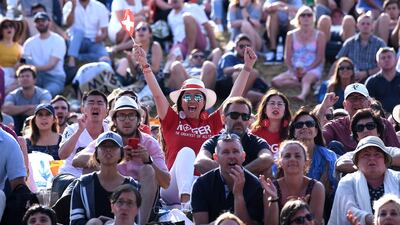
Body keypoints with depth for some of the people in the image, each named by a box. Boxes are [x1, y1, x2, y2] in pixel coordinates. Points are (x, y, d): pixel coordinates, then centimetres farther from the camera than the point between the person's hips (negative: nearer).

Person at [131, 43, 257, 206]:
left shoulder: (211, 123, 18)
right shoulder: (173, 121, 14)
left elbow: (234, 98, 15)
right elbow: (157, 94, 3)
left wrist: (247, 68, 11)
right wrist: (144, 65, -9)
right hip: (174, 188, -2)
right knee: (186, 152, -31)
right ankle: (185, 200, -53)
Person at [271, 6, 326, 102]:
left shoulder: (319, 35, 4)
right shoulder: (291, 35, 9)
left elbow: (319, 58, -2)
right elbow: (287, 58, 6)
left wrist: (306, 70, -16)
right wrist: (293, 71, -13)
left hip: (313, 68, -3)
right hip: (295, 70, 3)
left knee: (307, 78, -40)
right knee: (275, 82, -22)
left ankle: (303, 96, -65)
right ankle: (306, 84, -20)